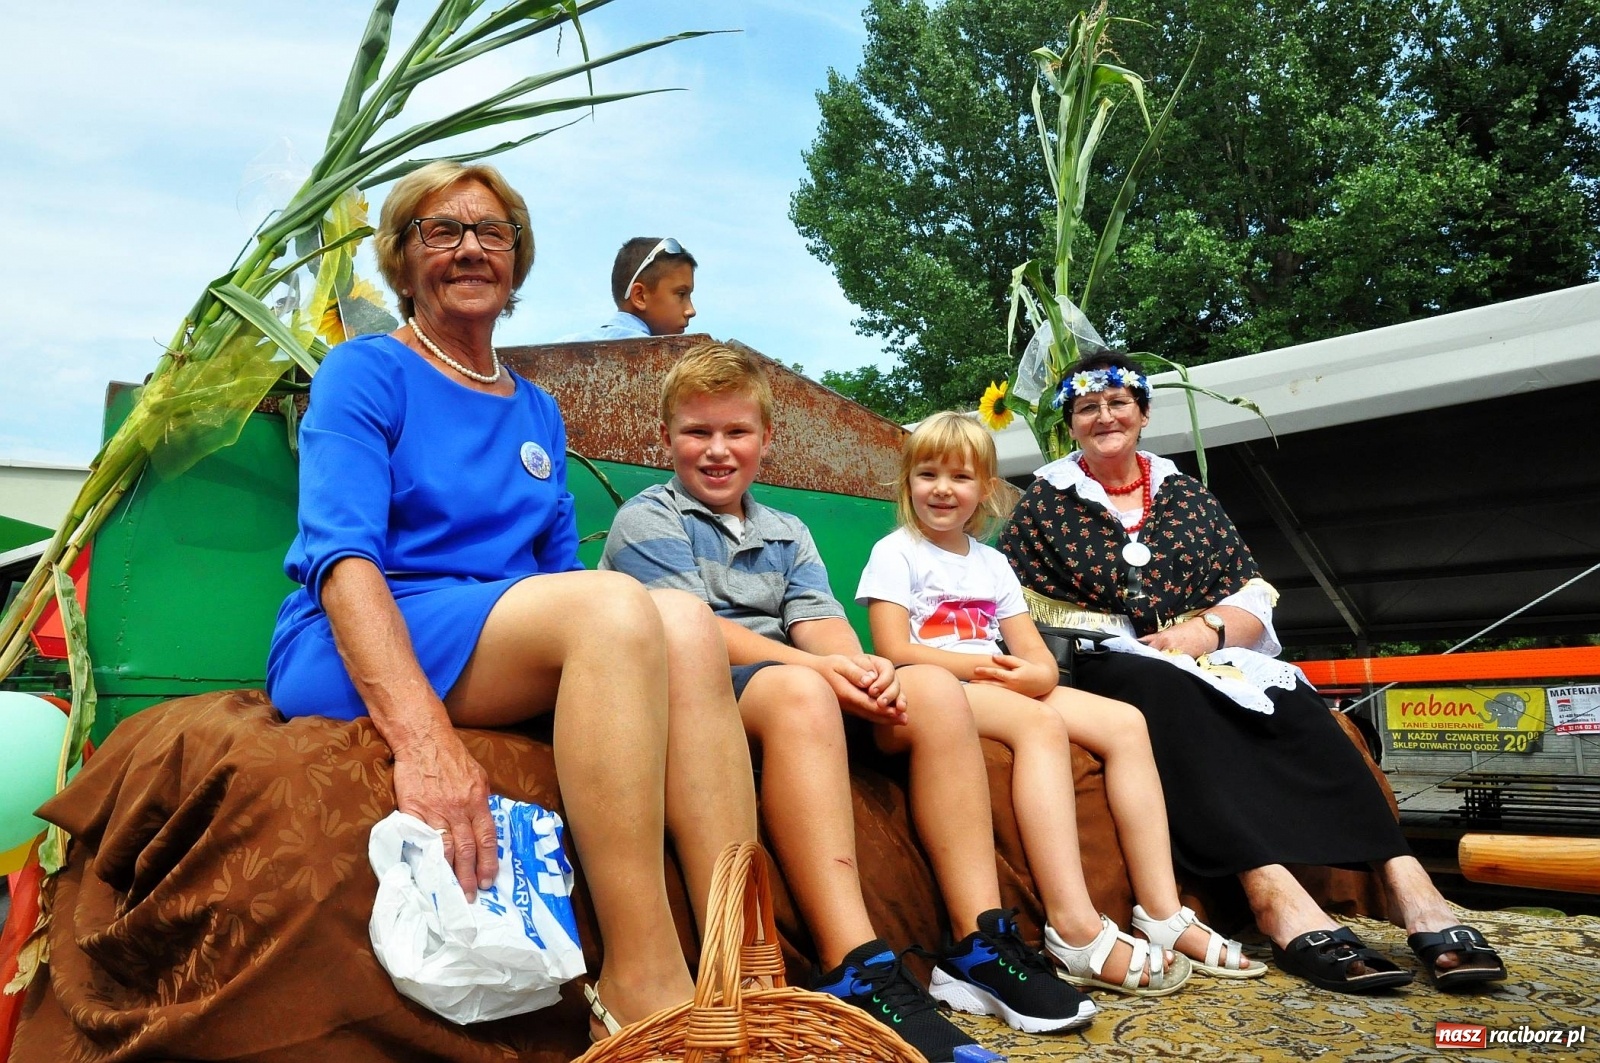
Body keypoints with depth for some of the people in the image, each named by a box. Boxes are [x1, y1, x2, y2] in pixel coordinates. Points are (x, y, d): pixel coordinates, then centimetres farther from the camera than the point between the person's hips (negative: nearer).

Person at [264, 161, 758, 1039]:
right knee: (616, 604, -31)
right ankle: (645, 984, -32)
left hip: (521, 652, 6)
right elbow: (342, 556, -14)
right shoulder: (367, 373, 2)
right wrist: (423, 735, -30)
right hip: (353, 658, -5)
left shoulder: (538, 414, 21)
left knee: (685, 618, -23)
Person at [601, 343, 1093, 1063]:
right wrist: (816, 668, -24)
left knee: (931, 688, -16)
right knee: (796, 691, -38)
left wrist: (860, 666, -20)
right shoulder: (647, 522, 5)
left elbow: (820, 620, 6)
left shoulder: (787, 535, 23)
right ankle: (856, 971, -43)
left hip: (797, 683, 7)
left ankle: (981, 944, -18)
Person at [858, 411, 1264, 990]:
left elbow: (1037, 655, 12)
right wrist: (988, 665, -17)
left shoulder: (992, 562, 20)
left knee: (1125, 722, -12)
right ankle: (1075, 927, -40)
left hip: (1004, 689, 7)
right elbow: (894, 650, -11)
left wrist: (1036, 674, -14)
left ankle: (1163, 911, -14)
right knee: (1040, 723, -35)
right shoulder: (895, 552, 3)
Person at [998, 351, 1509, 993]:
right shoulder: (1045, 502, 11)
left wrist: (1207, 629, -10)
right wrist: (1106, 635, -12)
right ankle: (1276, 896, -51)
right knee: (1171, 694, -38)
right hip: (1110, 669, -3)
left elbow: (1254, 603, 13)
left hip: (1206, 656, 4)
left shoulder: (1186, 495, 18)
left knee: (1292, 703, -28)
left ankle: (1408, 886, -38)